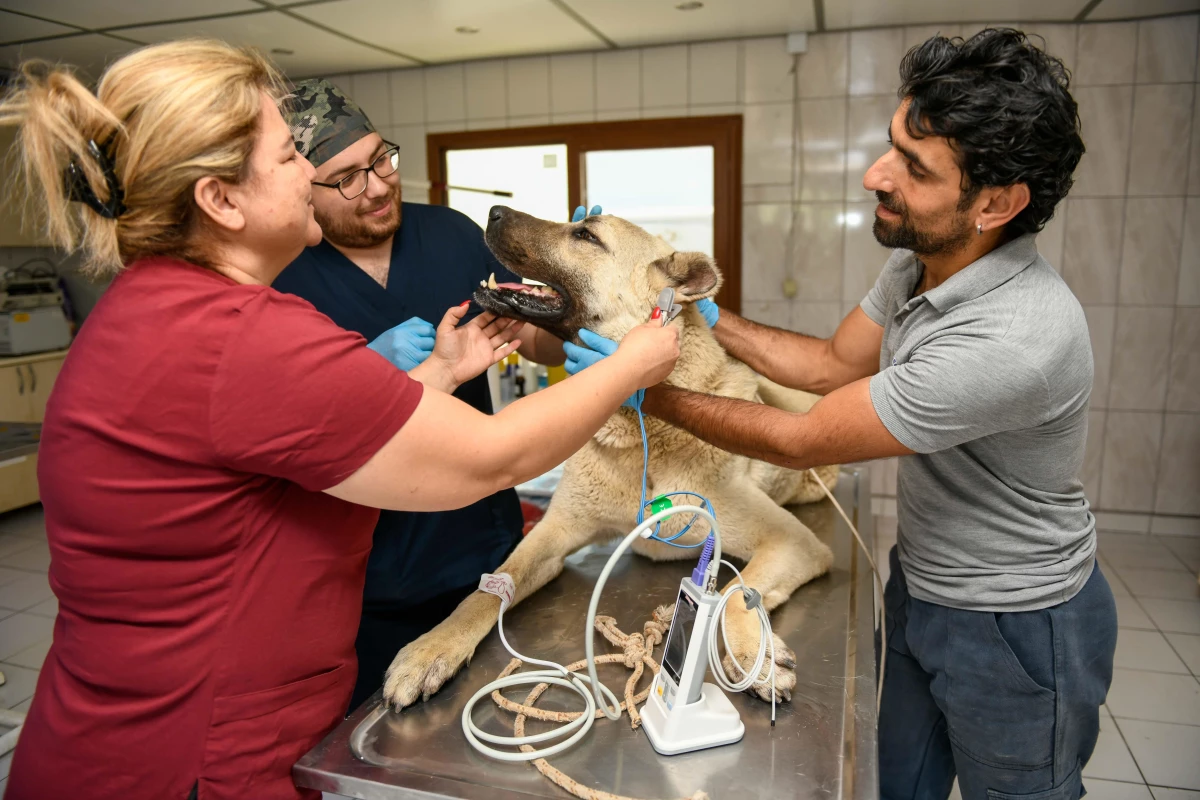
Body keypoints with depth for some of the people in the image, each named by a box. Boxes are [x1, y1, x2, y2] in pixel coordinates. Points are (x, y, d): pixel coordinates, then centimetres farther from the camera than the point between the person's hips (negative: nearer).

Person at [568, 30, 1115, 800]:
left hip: (1015, 627, -7)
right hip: (920, 585, 8)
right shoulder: (919, 260, -9)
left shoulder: (1013, 340, -37)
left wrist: (649, 392, -19)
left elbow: (801, 441, -29)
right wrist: (704, 313, -1)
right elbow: (835, 362, 5)